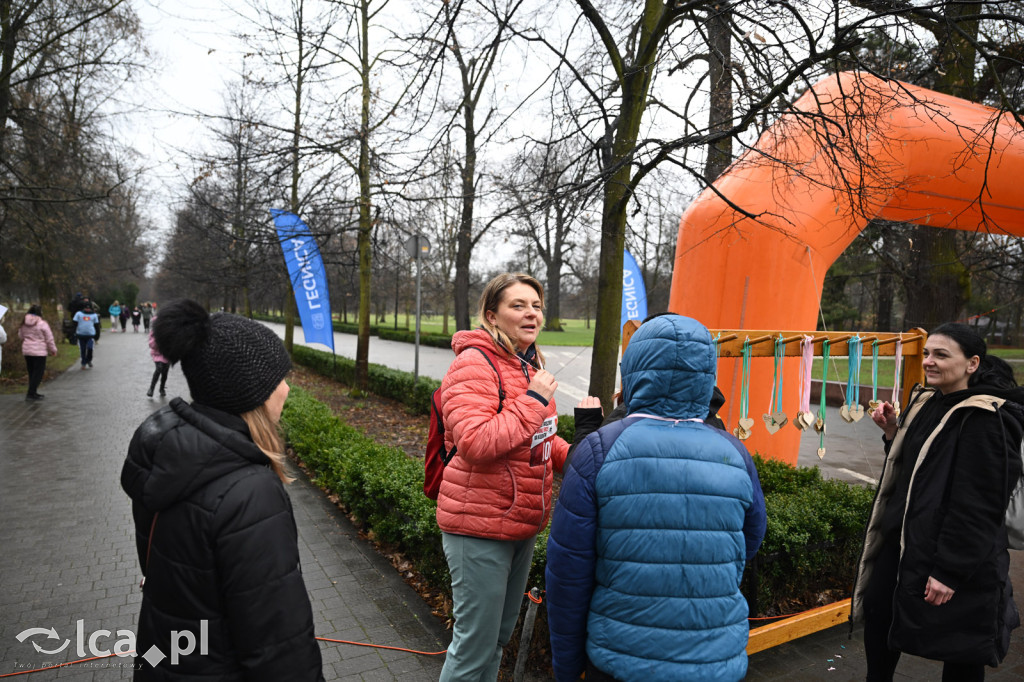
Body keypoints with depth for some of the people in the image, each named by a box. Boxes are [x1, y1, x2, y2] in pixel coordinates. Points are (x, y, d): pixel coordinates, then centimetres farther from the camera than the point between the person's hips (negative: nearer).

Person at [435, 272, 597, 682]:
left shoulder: (530, 366, 11)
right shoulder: (474, 365, -17)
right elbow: (475, 443, -29)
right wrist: (534, 400, -26)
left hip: (523, 524, 9)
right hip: (480, 525, -9)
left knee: (500, 636, 23)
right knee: (476, 645, 4)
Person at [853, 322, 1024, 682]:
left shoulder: (986, 419, -19)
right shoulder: (926, 402, 6)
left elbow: (979, 503, -21)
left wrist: (950, 570, -20)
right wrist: (893, 432, -1)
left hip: (959, 560, -8)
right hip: (900, 540, 8)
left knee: (961, 651, 10)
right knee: (878, 614, 16)